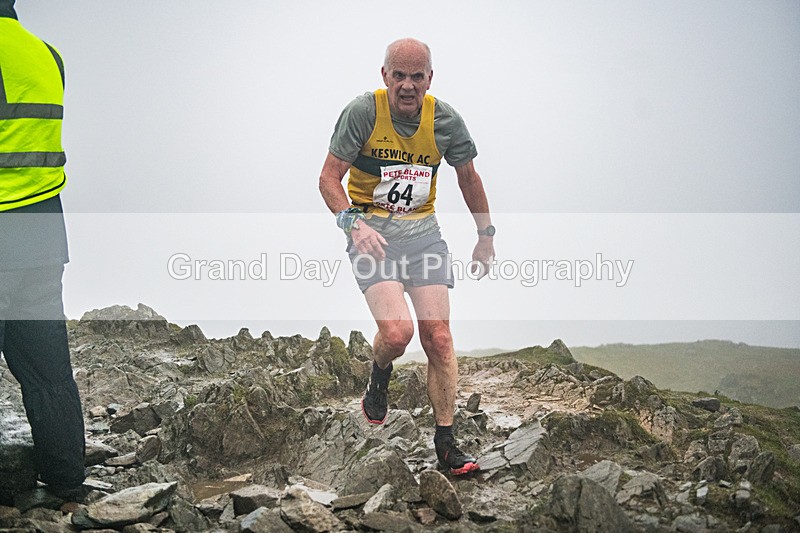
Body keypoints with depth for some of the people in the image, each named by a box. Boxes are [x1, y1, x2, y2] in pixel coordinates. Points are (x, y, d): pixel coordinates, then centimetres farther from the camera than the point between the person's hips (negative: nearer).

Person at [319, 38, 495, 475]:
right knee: (397, 331, -22)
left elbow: (468, 178, 14)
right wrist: (353, 222, -26)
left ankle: (445, 443, 7)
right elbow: (329, 178, -9)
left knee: (438, 337, -5)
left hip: (423, 230, 3)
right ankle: (378, 381, 15)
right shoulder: (363, 112, -12)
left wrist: (486, 234, 18)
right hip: (371, 232, -3)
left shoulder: (445, 120, -2)